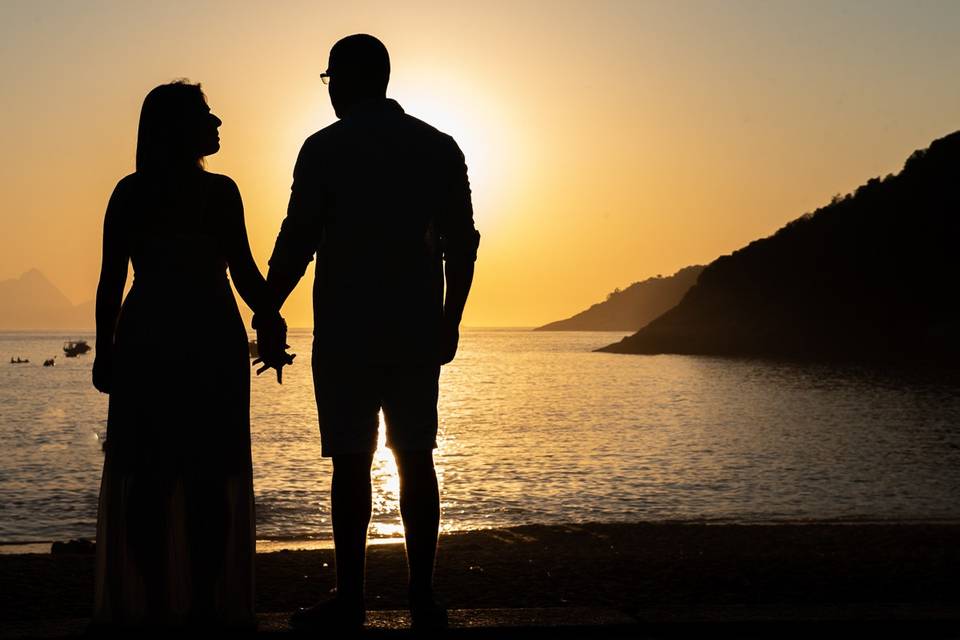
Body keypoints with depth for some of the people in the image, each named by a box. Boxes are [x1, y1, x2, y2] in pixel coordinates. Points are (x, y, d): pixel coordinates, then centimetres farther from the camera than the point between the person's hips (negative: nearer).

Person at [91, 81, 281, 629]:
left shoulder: (130, 194, 4)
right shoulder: (220, 192, -3)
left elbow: (111, 282, 2)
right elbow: (247, 277, -5)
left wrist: (105, 351, 7)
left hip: (145, 343, 2)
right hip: (213, 345, -2)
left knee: (147, 477, 5)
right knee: (210, 478, 4)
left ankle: (153, 602, 7)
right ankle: (205, 602, 6)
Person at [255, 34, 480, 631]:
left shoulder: (326, 148, -4)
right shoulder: (440, 148, 8)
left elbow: (297, 241, -7)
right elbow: (462, 241, 7)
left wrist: (268, 315, 1)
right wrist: (451, 317, 14)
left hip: (347, 331, -3)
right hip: (418, 330, 4)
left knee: (352, 463, 0)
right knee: (417, 459, 7)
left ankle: (350, 599, 3)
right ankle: (424, 597, 9)